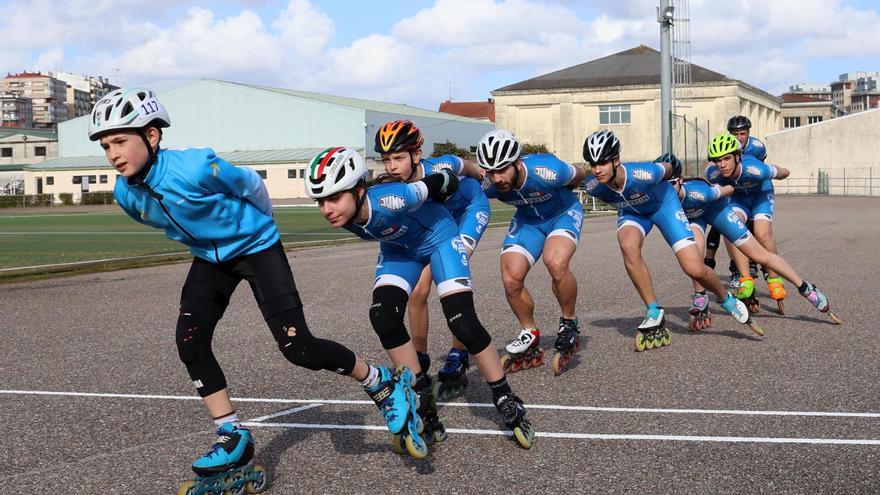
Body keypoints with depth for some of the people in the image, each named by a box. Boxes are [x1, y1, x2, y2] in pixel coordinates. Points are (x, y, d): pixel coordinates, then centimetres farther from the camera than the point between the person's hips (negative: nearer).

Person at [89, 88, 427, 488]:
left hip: (255, 246, -6)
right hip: (210, 257, 6)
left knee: (297, 347, -13)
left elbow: (249, 184, -14)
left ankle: (383, 384, 8)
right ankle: (233, 438, 4)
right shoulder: (125, 194, -13)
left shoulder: (193, 168, -33)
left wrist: (260, 223, 5)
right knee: (190, 343, -10)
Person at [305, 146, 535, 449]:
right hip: (398, 249, 5)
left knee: (463, 322, -17)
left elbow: (441, 181, -22)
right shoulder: (341, 214, -23)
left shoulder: (390, 199, -41)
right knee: (383, 319, -17)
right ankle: (424, 404, -2)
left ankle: (507, 402, 2)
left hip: (438, 239, -5)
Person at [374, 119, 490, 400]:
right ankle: (419, 362, 14)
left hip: (470, 208, -4)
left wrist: (484, 177, 6)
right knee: (416, 292, -5)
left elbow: (467, 167, -12)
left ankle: (458, 362, -9)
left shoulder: (439, 169, -36)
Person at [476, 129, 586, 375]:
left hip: (563, 212, -4)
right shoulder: (488, 186, -26)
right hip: (527, 219, 4)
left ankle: (569, 325, -8)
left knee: (556, 263, -33)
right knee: (511, 278, -15)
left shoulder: (547, 171, -36)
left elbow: (579, 175, -12)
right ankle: (530, 338, 9)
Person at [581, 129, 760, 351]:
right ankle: (654, 314, -20)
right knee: (628, 245, -34)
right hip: (632, 212, 3)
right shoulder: (593, 187, -27)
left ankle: (727, 300, 20)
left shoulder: (643, 174, -39)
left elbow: (668, 167, -14)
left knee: (695, 269, -14)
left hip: (663, 204, -2)